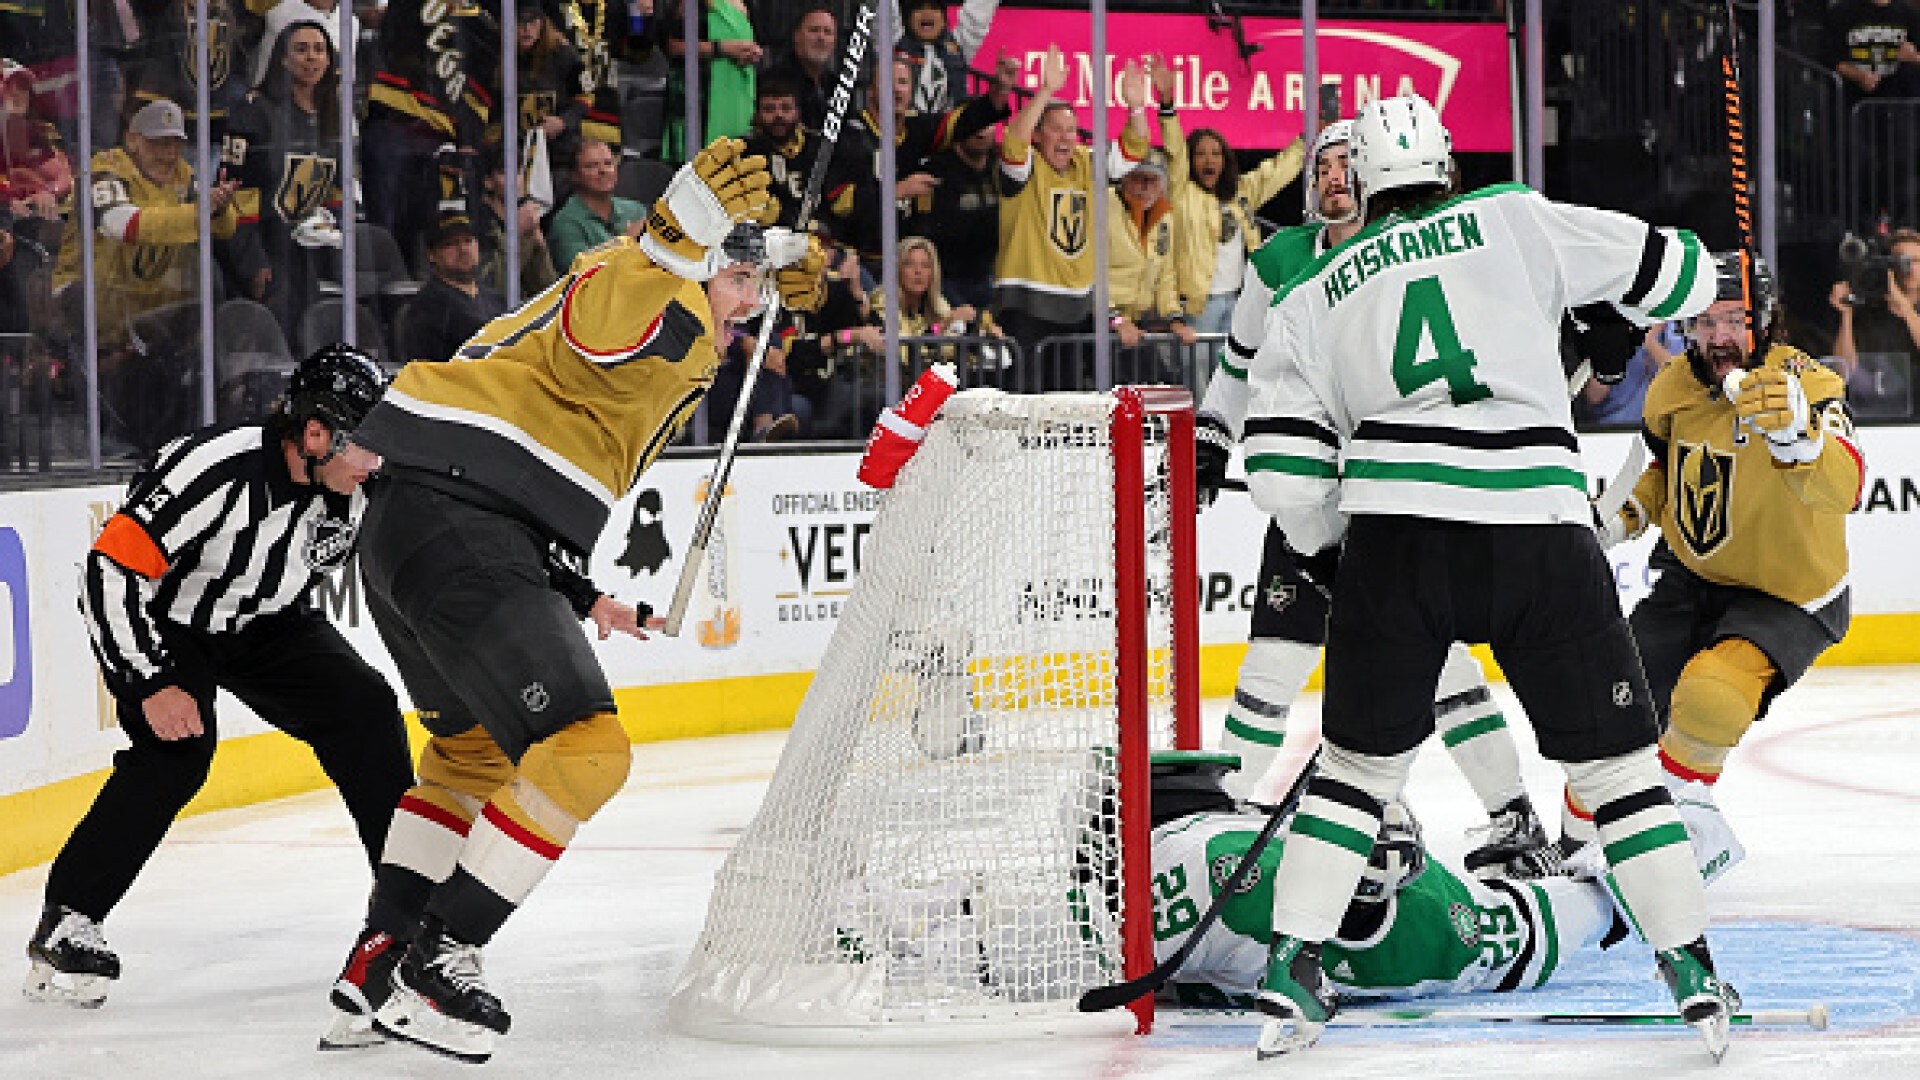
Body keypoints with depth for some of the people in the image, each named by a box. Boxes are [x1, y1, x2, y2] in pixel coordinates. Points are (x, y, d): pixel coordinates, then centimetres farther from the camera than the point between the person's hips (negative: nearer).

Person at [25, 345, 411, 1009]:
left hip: (263, 620, 6)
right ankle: (67, 923, -18)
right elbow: (111, 572, -34)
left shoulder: (351, 491, -15)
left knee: (364, 707, -9)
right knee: (178, 746, -27)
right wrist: (153, 685, -35)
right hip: (160, 621, -6)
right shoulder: (215, 471, -35)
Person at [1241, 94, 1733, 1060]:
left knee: (1358, 761, 16)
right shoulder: (1513, 220, 13)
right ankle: (1694, 975, 5)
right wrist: (1686, 277, 38)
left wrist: (1333, 537, 29)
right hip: (1538, 527, -1)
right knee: (1615, 758, 9)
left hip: (1396, 537, 1)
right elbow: (1668, 272, 15)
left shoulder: (1314, 294, 17)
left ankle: (1291, 978, 9)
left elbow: (1285, 477, 10)